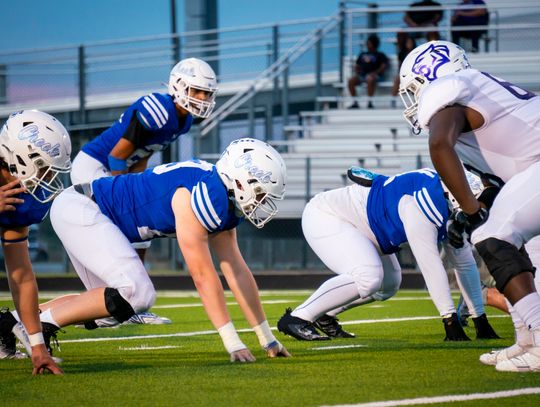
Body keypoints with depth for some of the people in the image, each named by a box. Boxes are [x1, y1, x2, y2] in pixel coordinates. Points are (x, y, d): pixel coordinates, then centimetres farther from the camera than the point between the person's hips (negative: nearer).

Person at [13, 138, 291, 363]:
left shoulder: (223, 203, 4)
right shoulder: (201, 198, -25)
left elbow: (237, 272, 9)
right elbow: (203, 275, -25)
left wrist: (267, 339, 9)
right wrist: (233, 343, -22)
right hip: (79, 210, -10)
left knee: (110, 301, 15)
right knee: (137, 295, -18)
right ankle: (43, 323, -11)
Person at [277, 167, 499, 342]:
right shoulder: (425, 206, -32)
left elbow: (466, 264, 5)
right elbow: (431, 266, -32)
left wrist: (480, 320, 6)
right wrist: (450, 320, -28)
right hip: (324, 219, -10)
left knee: (388, 283, 13)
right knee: (368, 278, -27)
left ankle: (323, 314, 18)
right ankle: (297, 317, -16)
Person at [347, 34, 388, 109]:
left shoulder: (380, 55, 14)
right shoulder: (362, 54, 28)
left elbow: (384, 66, 1)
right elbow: (357, 66, 29)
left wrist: (375, 72, -14)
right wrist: (357, 72, 6)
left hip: (373, 75, -5)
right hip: (362, 75, 5)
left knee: (370, 79, -42)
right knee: (351, 81, -26)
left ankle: (370, 102, -39)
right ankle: (355, 102, -20)